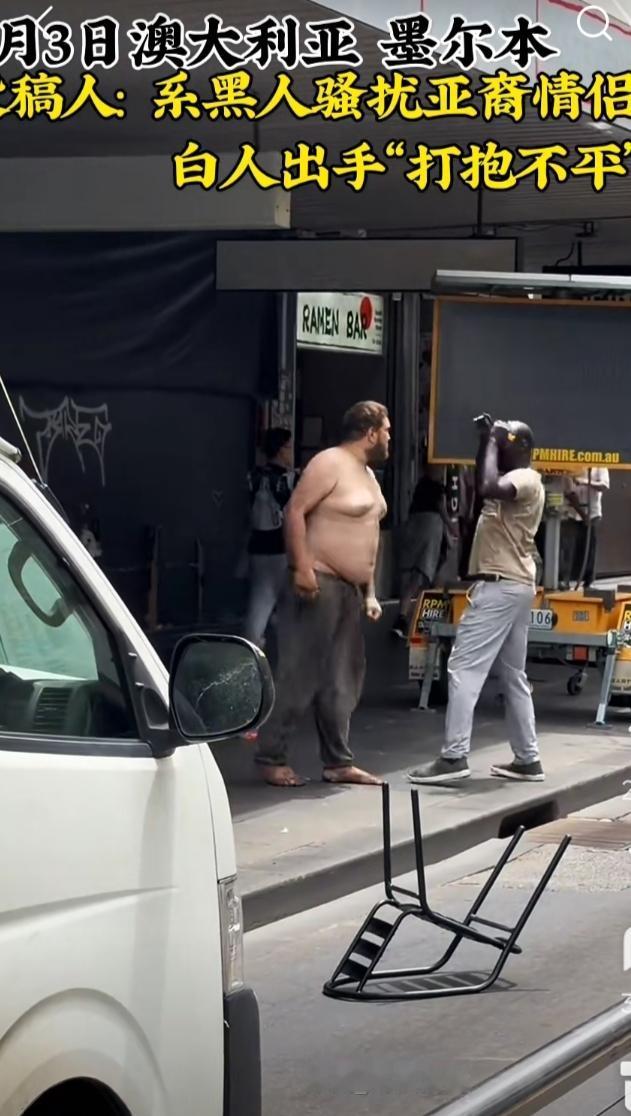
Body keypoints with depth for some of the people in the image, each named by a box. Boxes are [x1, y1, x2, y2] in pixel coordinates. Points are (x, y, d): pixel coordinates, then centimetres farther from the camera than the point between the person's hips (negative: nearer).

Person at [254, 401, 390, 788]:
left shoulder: (367, 473, 18)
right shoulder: (330, 464, -11)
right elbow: (295, 511, -18)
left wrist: (370, 591, 20)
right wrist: (301, 567, -25)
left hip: (350, 589, 9)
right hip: (319, 583, -9)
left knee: (343, 680, 10)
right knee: (300, 674, -8)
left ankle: (338, 762, 14)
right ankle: (272, 758, -4)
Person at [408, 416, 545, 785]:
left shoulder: (527, 480, -13)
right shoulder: (517, 481, 18)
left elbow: (488, 487, -32)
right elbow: (485, 487, 29)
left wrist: (492, 440, -19)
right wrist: (485, 441, 18)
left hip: (500, 586, -11)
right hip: (514, 587, 11)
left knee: (465, 668, -12)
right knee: (513, 675, 12)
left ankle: (455, 756, -18)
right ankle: (528, 759, 14)